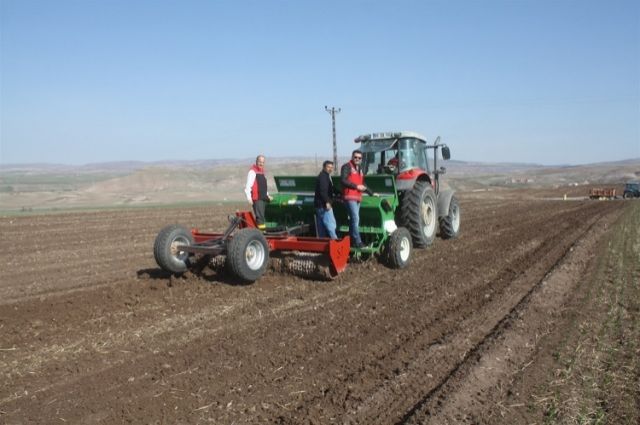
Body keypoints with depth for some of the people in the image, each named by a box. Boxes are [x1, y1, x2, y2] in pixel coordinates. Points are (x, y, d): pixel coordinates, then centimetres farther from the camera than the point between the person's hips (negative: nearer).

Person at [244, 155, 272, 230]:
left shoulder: (262, 172, 19)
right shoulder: (252, 172, -8)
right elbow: (248, 186, -15)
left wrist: (267, 195, 25)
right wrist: (249, 197, -22)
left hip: (263, 198, 9)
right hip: (257, 199, -9)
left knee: (261, 216, 10)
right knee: (260, 216, -13)